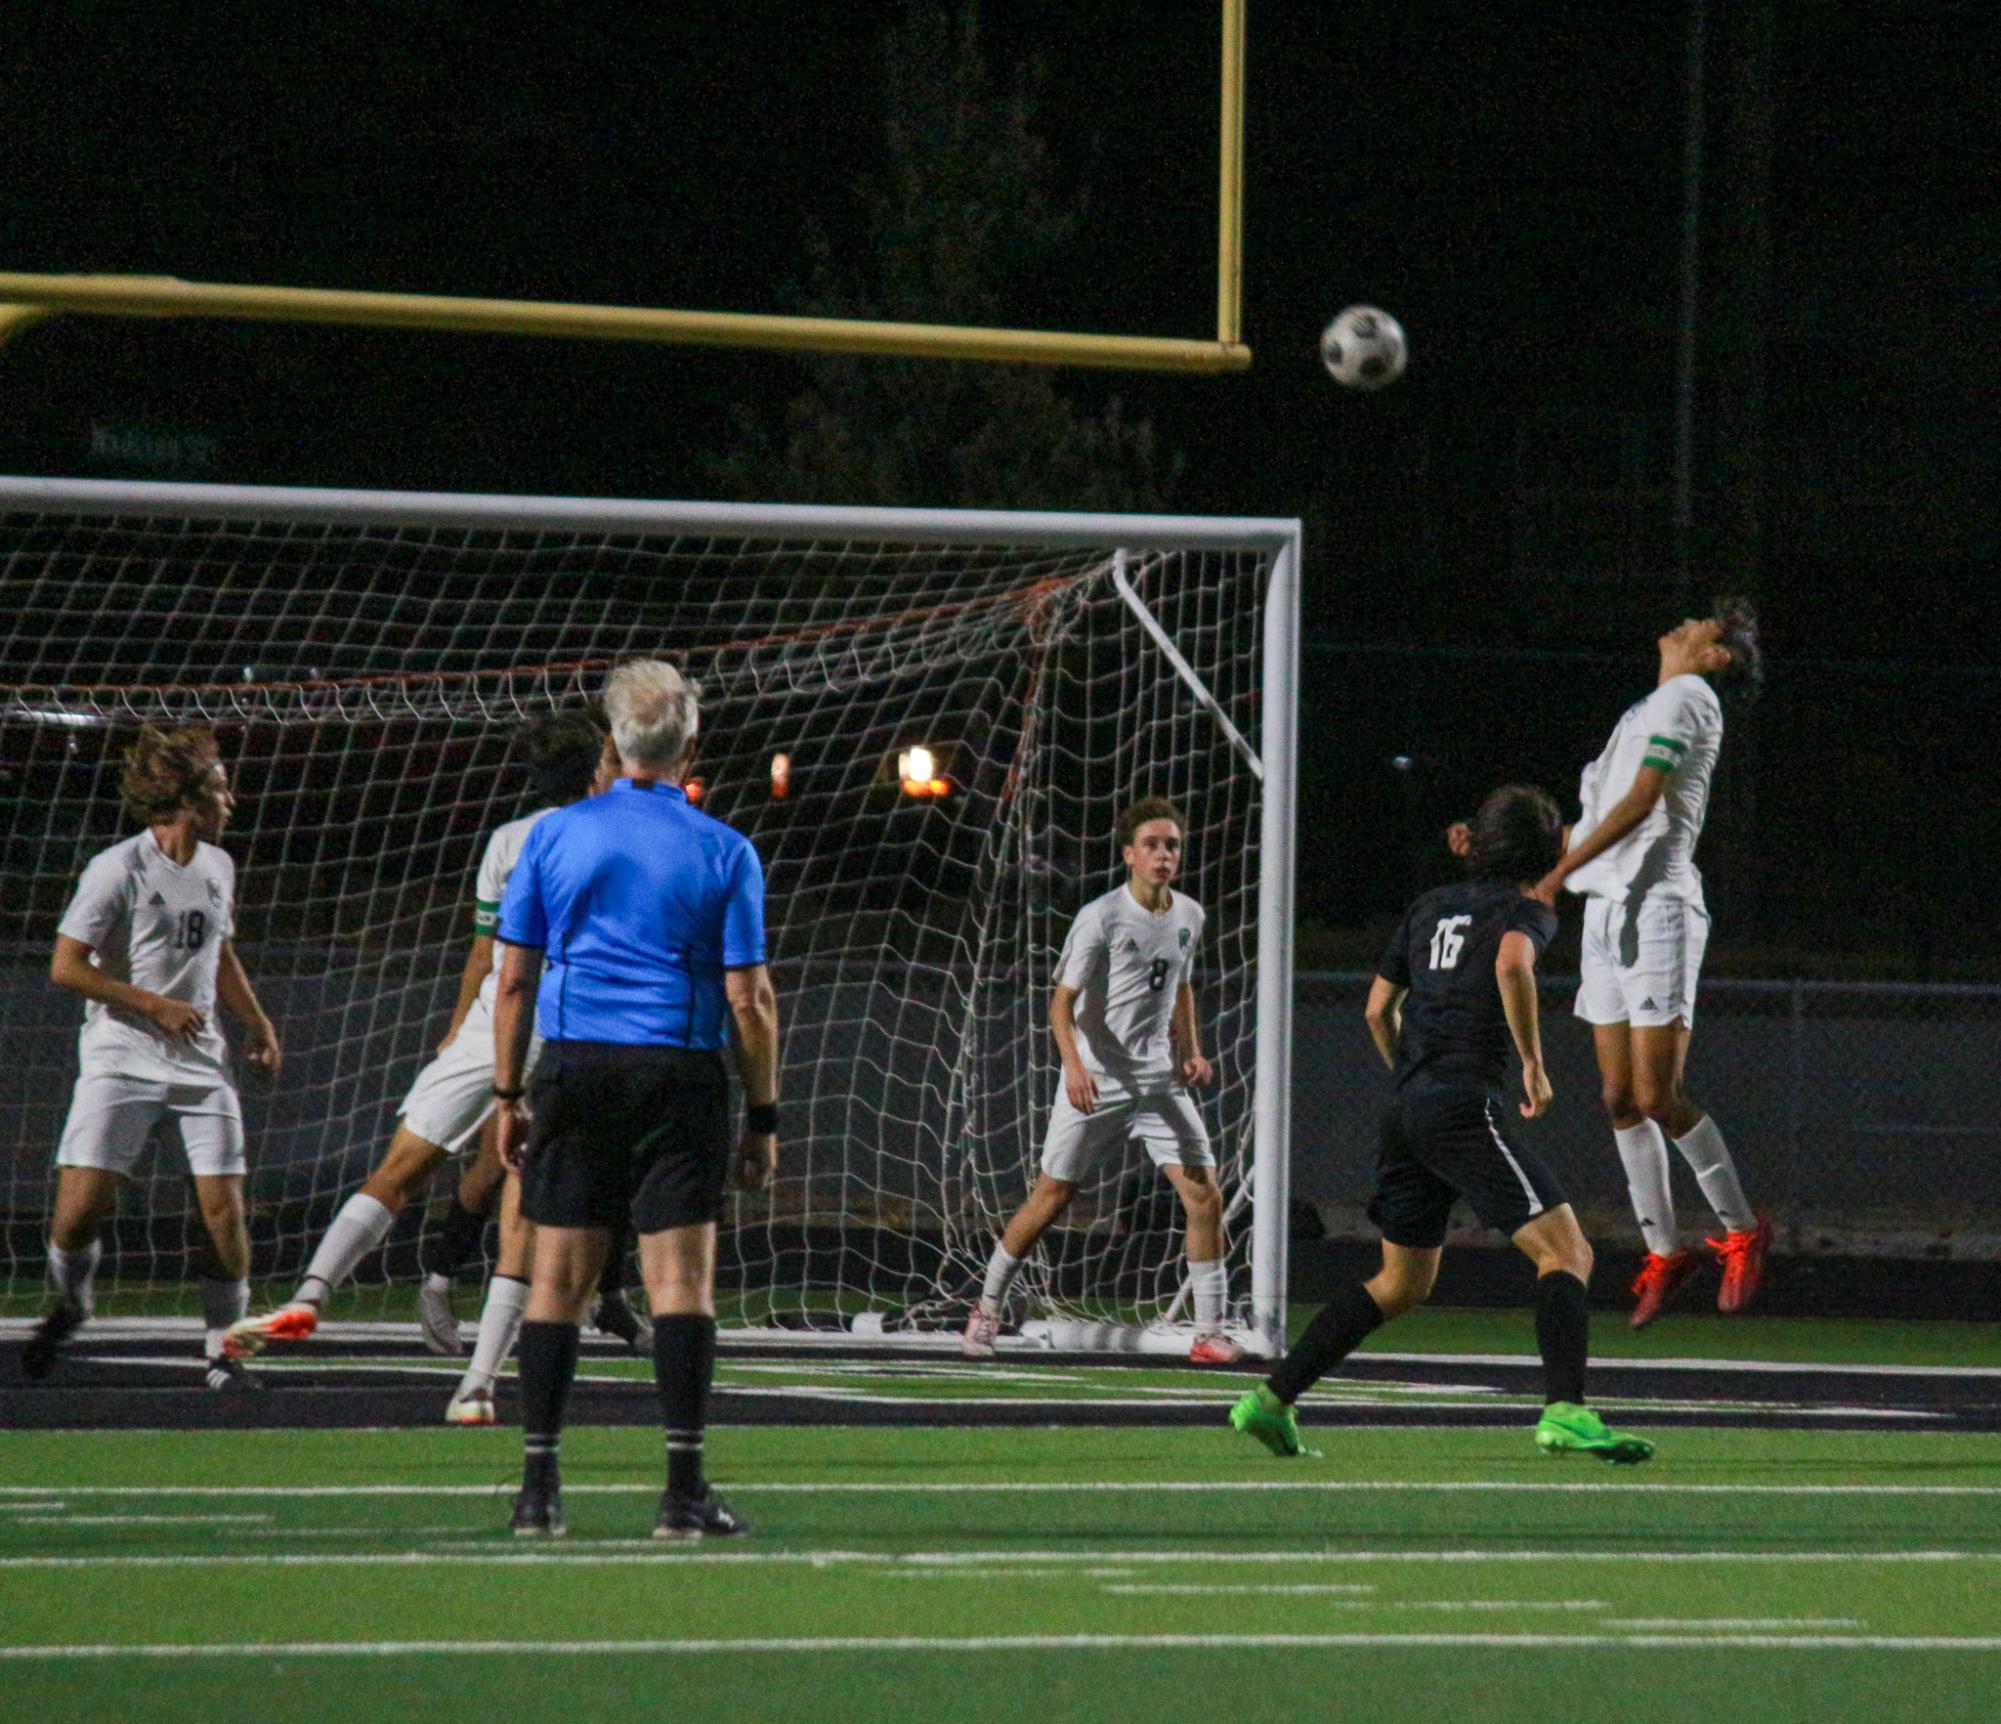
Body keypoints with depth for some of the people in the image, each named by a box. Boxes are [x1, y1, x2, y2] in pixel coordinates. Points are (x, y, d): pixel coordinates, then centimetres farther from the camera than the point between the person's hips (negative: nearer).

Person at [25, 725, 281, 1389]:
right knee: (81, 1205, -13)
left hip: (200, 1061, 5)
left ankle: (224, 1350, 5)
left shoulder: (217, 866, 11)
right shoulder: (119, 870, -11)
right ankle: (69, 1303, 18)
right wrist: (156, 1006, -15)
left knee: (223, 1206, -7)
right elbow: (66, 967, -13)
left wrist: (256, 1022, 17)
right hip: (120, 1059, -5)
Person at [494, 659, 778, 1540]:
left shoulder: (556, 835, 4)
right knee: (681, 1276, -3)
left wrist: (508, 1095, 12)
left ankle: (539, 1484, 3)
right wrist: (764, 1118, 4)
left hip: (574, 1070, 2)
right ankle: (683, 1488, -9)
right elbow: (748, 997, -2)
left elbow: (514, 979, 5)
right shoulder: (724, 853, -1)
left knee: (558, 1277, 5)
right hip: (681, 1072, -2)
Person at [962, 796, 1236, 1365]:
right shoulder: (1100, 918, -12)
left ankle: (1209, 1334, -1)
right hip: (1097, 1081, -4)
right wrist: (1074, 1065, -29)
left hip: (1160, 1080, 5)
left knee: (1205, 1196, -7)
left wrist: (1190, 1049, 9)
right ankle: (987, 1309, 20)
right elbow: (1062, 1000, -14)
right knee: (1052, 1196, 1)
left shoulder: (1189, 916, 6)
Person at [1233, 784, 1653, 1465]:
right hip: (1466, 1107, -8)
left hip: (1406, 1109, 8)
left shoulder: (1432, 906, 21)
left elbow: (1379, 1009, 25)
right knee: (1565, 1251, -11)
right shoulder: (1526, 911, 1)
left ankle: (1271, 1398, 17)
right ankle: (1565, 1413, -29)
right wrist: (1533, 1063, -14)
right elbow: (1512, 964, -22)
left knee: (1402, 1283, 20)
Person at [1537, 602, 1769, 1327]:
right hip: (1606, 909, 8)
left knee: (1658, 1096, -11)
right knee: (1621, 1099, 4)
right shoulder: (1641, 712, 23)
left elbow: (1640, 803, -14)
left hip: (1657, 908, -8)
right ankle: (1662, 1251, 10)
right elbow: (1593, 823, 25)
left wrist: (1558, 874, -20)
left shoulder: (1686, 697, -4)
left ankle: (1741, 1230, 3)